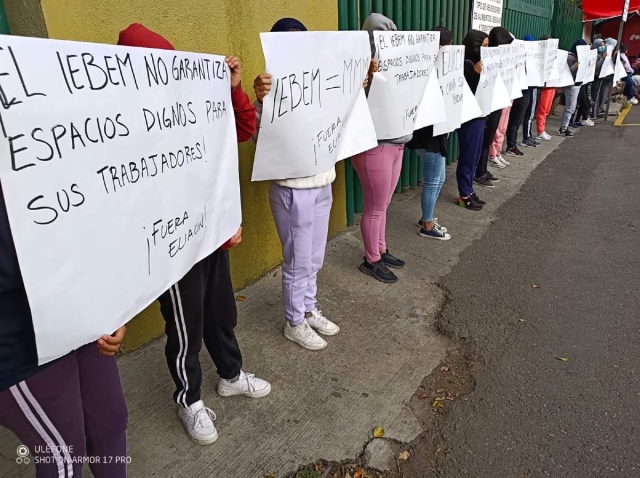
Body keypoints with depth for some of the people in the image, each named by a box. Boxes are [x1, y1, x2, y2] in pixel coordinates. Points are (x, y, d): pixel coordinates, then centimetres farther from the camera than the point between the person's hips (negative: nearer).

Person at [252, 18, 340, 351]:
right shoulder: (274, 88, -14)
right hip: (292, 188, -7)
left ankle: (309, 310, 39)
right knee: (298, 260, 6)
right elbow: (258, 137, -22)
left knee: (315, 258, 19)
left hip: (322, 182, 7)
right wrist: (260, 101, -37)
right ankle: (295, 322, 26)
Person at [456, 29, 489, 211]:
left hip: (479, 115, 9)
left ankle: (469, 191, 25)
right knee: (468, 156, 0)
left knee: (475, 156, 14)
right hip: (469, 117, -9)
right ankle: (464, 195, 10)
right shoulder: (467, 64, -13)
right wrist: (475, 73, -35)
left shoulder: (479, 62, 12)